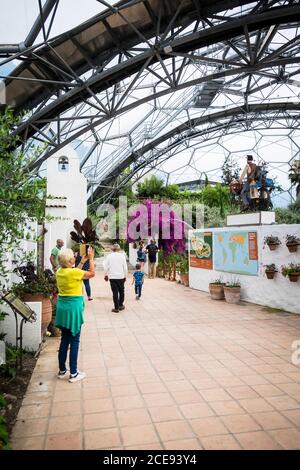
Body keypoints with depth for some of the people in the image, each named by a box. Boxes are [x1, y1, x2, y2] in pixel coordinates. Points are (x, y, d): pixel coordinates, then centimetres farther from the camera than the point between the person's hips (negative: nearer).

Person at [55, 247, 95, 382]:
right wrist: (91, 258, 2)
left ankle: (62, 370, 27)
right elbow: (92, 273, -7)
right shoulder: (73, 272, -19)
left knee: (64, 340, 17)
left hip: (62, 306, 8)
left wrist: (83, 261, 19)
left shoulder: (59, 272, 3)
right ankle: (73, 374, 12)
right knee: (74, 341, 3)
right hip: (73, 307, -7)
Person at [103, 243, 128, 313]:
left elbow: (105, 266, 0)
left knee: (115, 292, 2)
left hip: (112, 277, 0)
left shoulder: (109, 256, -1)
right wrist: (125, 276, 10)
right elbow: (125, 267, 0)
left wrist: (106, 274, 13)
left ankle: (116, 308, 4)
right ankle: (121, 305, 22)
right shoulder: (122, 256, -2)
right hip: (121, 276, 0)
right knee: (121, 291, 16)